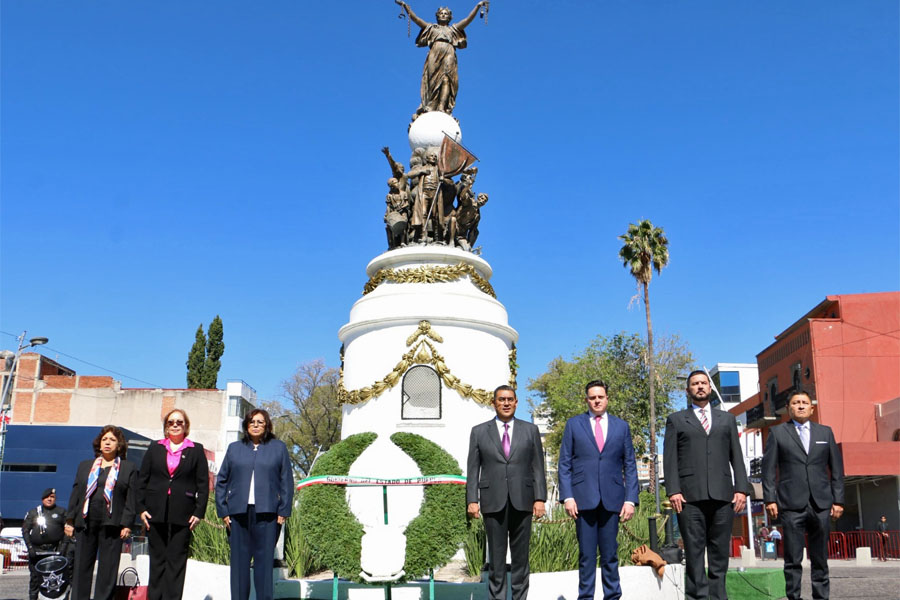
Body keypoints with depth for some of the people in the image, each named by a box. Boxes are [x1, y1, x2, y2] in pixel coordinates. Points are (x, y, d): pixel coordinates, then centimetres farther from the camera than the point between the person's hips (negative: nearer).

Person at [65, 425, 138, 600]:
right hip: (85, 523, 3)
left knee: (108, 568, -1)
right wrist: (70, 520, 6)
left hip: (112, 525, -3)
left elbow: (131, 498, 1)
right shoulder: (85, 466, 19)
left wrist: (127, 524, -7)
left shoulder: (129, 468, 8)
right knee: (82, 566, 4)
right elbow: (75, 494, 15)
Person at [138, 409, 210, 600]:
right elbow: (142, 480, 10)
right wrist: (141, 508, 1)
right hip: (156, 513, 2)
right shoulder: (155, 448, 12)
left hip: (182, 515, -2)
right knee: (157, 559, 6)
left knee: (176, 560, -1)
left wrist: (199, 512, -4)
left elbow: (203, 484, 3)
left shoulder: (196, 450, 7)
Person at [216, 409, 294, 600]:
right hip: (238, 513, 2)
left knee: (265, 561, -2)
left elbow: (287, 482, 7)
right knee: (239, 562, 3)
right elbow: (221, 481, 14)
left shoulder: (278, 448, 12)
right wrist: (223, 511, 4)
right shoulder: (234, 448, 16)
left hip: (266, 513, -2)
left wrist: (283, 512, -1)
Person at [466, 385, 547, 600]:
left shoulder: (530, 430, 7)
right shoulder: (479, 432, 6)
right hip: (493, 502, -1)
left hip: (522, 501, 1)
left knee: (521, 555, 7)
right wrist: (472, 500, -4)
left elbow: (538, 467, 5)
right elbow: (473, 469, 4)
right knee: (496, 555, 4)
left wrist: (540, 498, -3)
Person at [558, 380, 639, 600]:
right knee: (586, 554, 2)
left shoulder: (621, 426, 11)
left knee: (610, 554, 5)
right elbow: (564, 464, 4)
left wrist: (630, 499, 0)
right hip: (583, 497, -1)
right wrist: (567, 496, -6)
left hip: (612, 498, 1)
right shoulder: (573, 424, 7)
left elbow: (630, 466, 9)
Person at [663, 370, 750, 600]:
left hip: (722, 495, 2)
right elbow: (670, 459, 5)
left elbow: (736, 456, 14)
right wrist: (673, 491, -6)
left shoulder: (726, 419, 20)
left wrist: (741, 488, 2)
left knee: (720, 553, 2)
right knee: (694, 553, -4)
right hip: (690, 495, -2)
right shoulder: (676, 420, 13)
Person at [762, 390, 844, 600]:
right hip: (791, 504, -2)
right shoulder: (777, 432, 7)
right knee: (793, 559, -1)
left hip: (821, 504, 2)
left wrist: (838, 500, 5)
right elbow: (769, 468, 3)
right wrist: (770, 499, -5)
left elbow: (836, 468, 12)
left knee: (820, 558, 7)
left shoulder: (825, 432, 14)